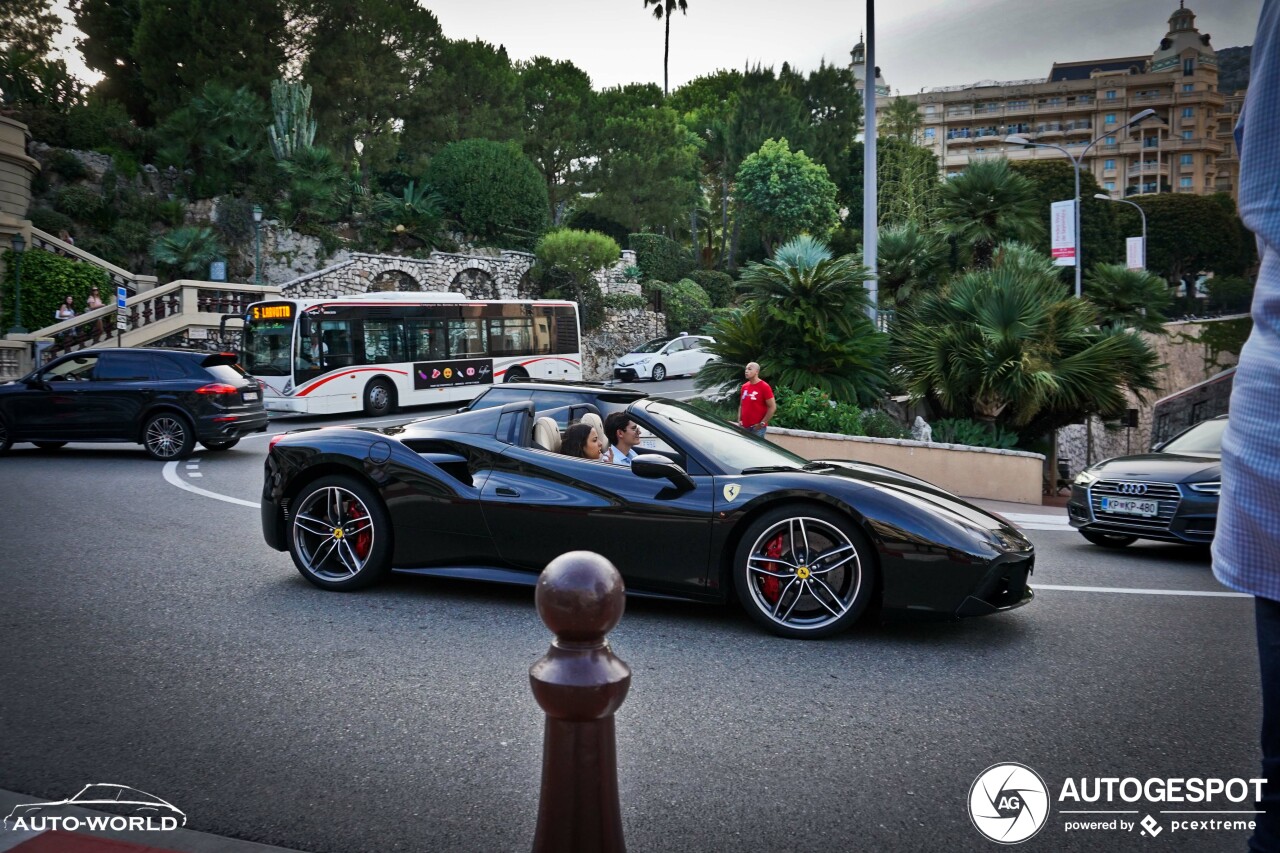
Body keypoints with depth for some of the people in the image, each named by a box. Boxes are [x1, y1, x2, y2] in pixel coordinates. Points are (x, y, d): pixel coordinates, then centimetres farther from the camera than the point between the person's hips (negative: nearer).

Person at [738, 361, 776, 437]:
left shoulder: (764, 387, -9)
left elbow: (772, 407, -11)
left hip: (757, 428, -7)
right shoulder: (744, 386, 11)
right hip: (744, 427, 7)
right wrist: (739, 420, 7)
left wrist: (762, 423, -13)